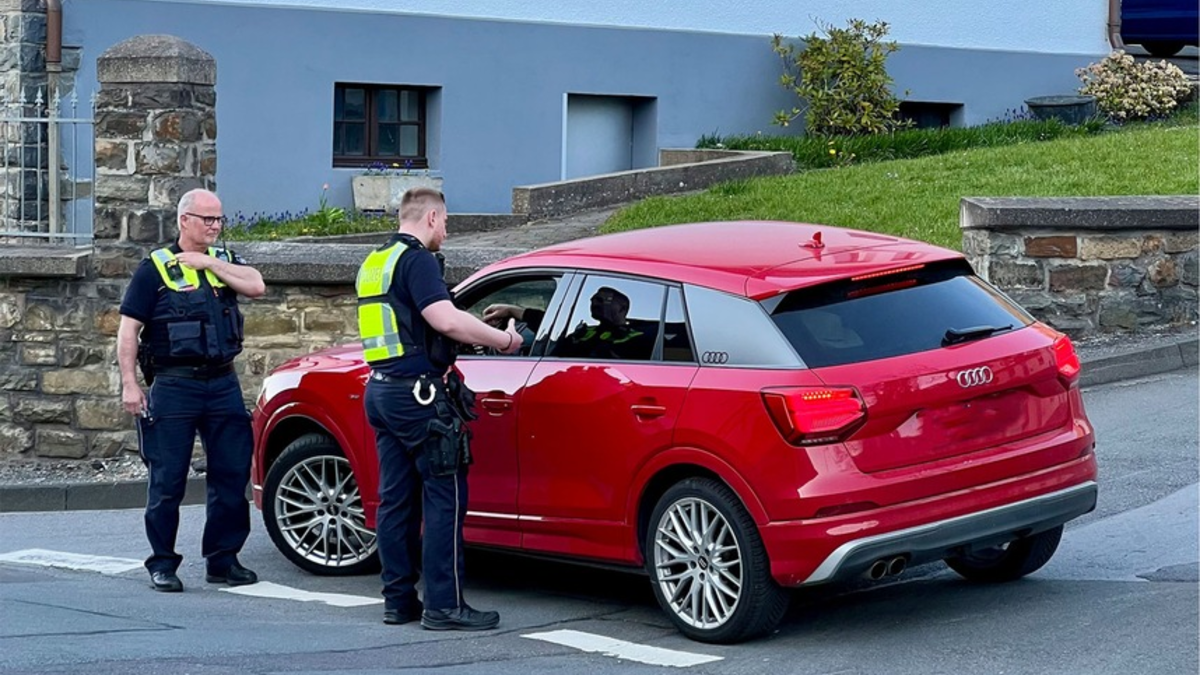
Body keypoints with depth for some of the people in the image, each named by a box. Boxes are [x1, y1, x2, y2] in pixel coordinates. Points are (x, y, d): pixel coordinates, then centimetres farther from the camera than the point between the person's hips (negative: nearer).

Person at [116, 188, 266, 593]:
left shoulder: (223, 260, 13)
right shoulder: (156, 267, -1)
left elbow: (257, 286, -6)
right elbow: (128, 329, -3)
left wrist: (212, 264, -10)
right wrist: (130, 385, -9)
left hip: (223, 384, 4)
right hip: (174, 386, -4)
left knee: (232, 474, 5)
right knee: (168, 480, 0)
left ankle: (222, 559, 15)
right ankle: (162, 564, 9)